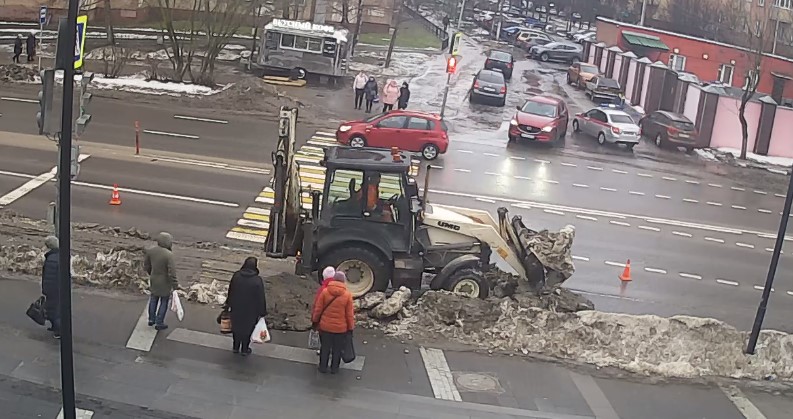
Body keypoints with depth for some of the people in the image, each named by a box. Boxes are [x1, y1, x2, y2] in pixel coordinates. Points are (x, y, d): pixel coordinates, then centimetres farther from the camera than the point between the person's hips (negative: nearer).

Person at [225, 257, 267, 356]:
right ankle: (244, 350, 31)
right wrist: (262, 312, -4)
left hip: (236, 308, 3)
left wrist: (228, 305, 14)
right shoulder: (257, 281, -24)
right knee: (248, 328, 18)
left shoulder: (236, 276, -13)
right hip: (250, 310, -3)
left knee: (236, 326, 23)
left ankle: (235, 347, 37)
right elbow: (261, 298, -16)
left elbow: (230, 292, -1)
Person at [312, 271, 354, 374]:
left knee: (325, 347, 17)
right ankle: (334, 368, 25)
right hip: (340, 328, -1)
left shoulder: (325, 292, -10)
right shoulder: (347, 295, -11)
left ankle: (323, 367, 26)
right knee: (337, 349, 16)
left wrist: (315, 320, 12)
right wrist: (351, 327, 5)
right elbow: (349, 314, -7)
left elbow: (318, 309, -4)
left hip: (325, 326, 1)